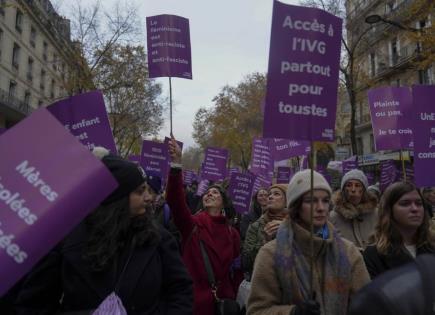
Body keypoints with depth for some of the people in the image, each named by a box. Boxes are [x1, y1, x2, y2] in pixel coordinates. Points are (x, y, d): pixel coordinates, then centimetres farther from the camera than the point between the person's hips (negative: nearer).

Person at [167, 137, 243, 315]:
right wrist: (176, 163, -33)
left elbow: (237, 270, 9)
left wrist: (235, 297, 4)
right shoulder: (192, 224, -5)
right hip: (194, 300, -2)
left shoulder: (232, 233, 3)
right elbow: (175, 199, -22)